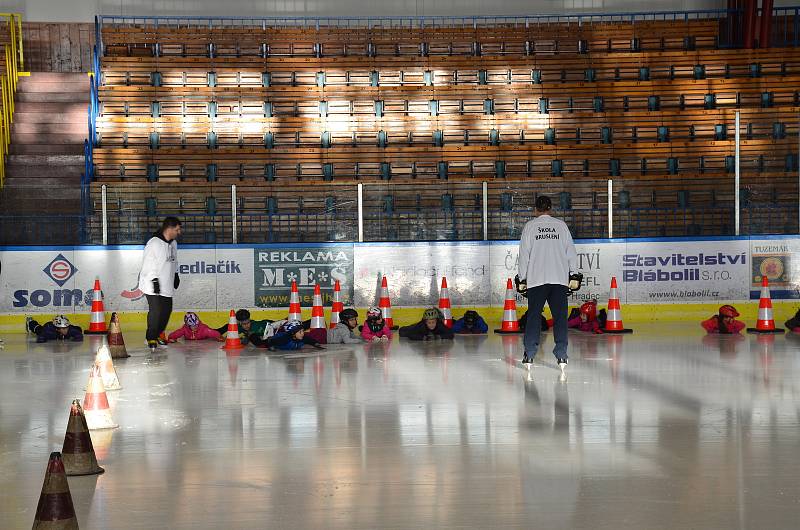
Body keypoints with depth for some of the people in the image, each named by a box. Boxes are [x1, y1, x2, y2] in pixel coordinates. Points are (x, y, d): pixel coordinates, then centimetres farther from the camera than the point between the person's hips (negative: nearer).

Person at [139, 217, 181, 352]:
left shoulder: (173, 243, 10)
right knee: (156, 311, -9)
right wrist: (154, 280, -21)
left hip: (167, 284, 8)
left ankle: (157, 335, 24)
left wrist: (176, 275, 23)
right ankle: (151, 339, 3)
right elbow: (148, 264, -19)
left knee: (167, 310, 8)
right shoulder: (154, 243, -18)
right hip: (153, 284, -8)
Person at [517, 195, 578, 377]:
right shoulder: (561, 225, 8)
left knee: (534, 315, 5)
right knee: (560, 316, 3)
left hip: (536, 279, -1)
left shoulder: (530, 226, 4)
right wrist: (574, 275, 10)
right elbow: (571, 251, 6)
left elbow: (524, 254, 2)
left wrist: (522, 279, 7)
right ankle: (561, 355, -3)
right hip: (560, 279, 1)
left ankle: (529, 354, -1)